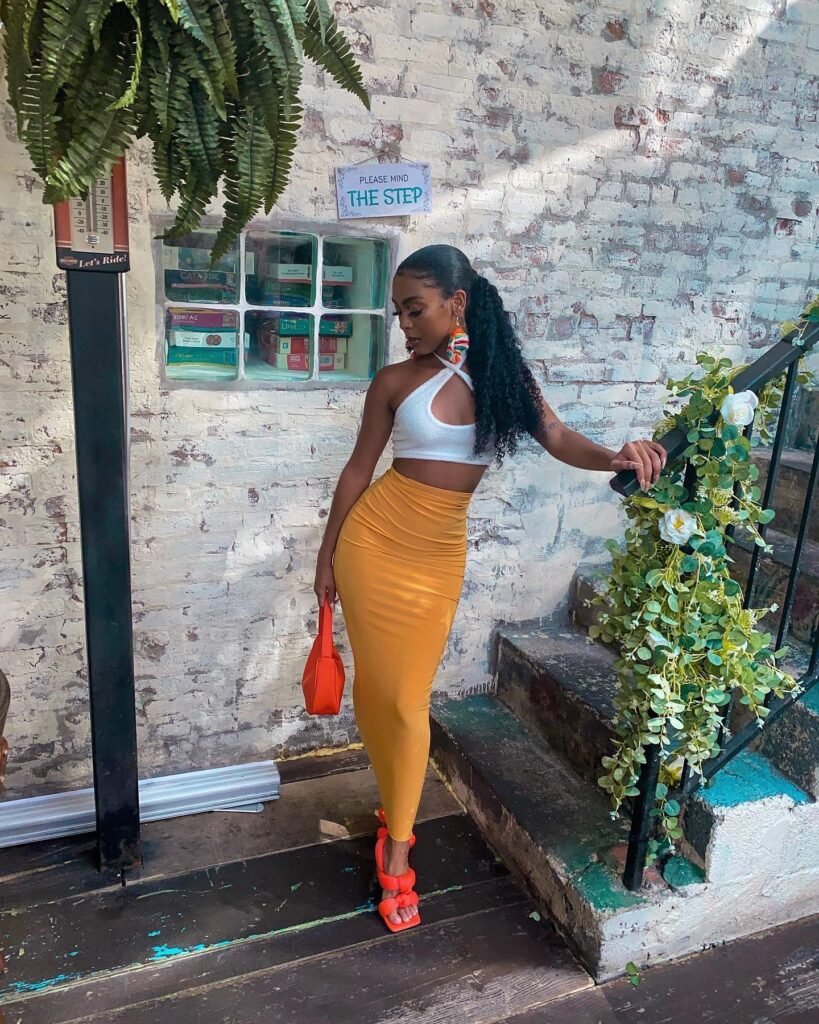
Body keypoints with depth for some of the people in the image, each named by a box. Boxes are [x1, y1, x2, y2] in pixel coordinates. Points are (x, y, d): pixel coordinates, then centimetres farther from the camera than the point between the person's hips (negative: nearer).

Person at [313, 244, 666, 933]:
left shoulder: (502, 375, 0)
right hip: (372, 544, 0)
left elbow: (559, 440, -9)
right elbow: (359, 469, 2)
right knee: (376, 685, 8)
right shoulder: (396, 382, -5)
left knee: (408, 700, 5)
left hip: (439, 557, 1)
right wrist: (327, 553, 6)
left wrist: (617, 456, -30)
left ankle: (397, 847, 22)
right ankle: (400, 811, 35)